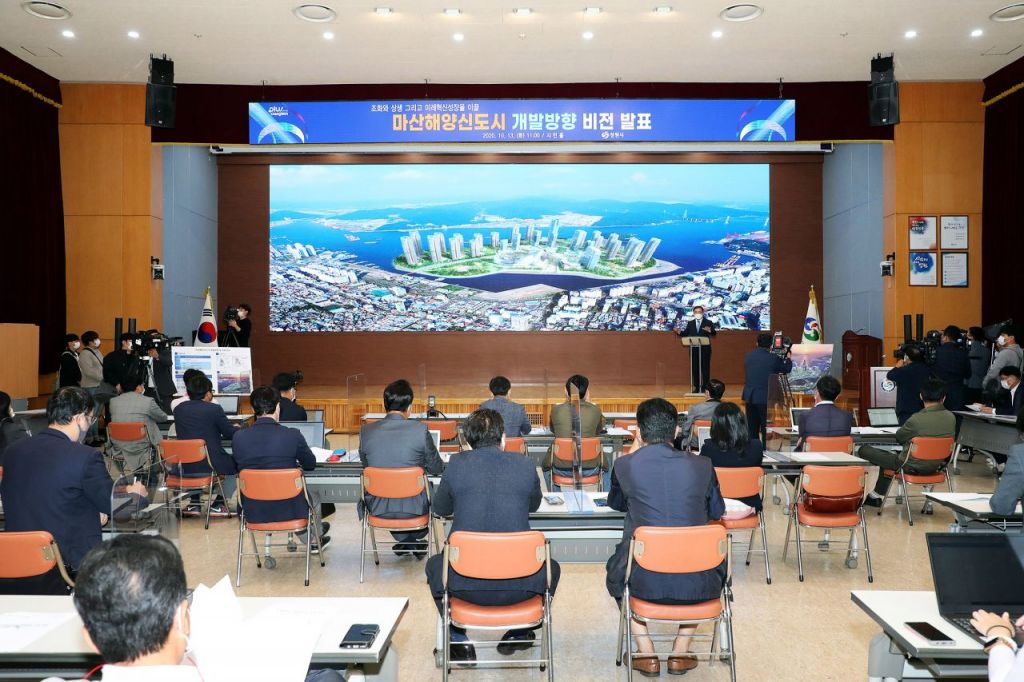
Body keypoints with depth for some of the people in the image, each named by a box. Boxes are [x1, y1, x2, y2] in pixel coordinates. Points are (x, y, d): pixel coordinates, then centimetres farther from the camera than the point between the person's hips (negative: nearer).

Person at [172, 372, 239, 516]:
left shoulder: (178, 409, 4)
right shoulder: (215, 409, -11)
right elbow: (230, 433, -3)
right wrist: (237, 428, 21)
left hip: (185, 467, 5)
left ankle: (194, 504, 31)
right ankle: (218, 505, 14)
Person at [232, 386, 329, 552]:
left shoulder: (238, 437, -10)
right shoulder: (292, 435, -17)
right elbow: (311, 465, 0)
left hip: (253, 512, 3)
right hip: (288, 510, -3)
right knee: (314, 494, 32)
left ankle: (310, 541, 53)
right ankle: (316, 541, 57)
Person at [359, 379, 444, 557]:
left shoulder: (366, 431, -8)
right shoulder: (420, 429, -16)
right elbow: (436, 469, -3)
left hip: (378, 508, 2)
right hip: (412, 508, -2)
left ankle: (405, 542, 47)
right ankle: (413, 541, 44)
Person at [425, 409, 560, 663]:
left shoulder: (456, 464, -2)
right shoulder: (525, 465, -1)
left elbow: (440, 509, 15)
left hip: (466, 585, 0)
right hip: (518, 586, 0)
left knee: (434, 564, 34)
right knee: (551, 567, 33)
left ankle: (458, 642, 32)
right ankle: (517, 634, 35)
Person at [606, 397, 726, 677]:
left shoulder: (625, 465, -7)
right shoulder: (702, 465, -4)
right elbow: (717, 512, 13)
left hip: (646, 583, -1)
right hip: (697, 584, 1)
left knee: (615, 570, 34)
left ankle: (646, 654, 26)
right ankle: (681, 652, 31)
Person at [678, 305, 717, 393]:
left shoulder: (708, 322, 1)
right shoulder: (690, 323, 8)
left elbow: (714, 333, -10)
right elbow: (685, 333, 3)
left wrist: (710, 331, -31)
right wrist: (679, 332, -16)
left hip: (705, 348, -3)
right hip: (694, 348, 3)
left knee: (705, 368, 1)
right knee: (694, 368, 6)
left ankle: (705, 387, 7)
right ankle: (697, 387, 13)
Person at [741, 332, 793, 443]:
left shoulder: (748, 356, 2)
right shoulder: (773, 358, -11)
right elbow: (787, 369, 3)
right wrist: (788, 358, 24)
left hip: (749, 396, 4)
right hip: (765, 397, -4)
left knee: (752, 427, 12)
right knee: (766, 427, 4)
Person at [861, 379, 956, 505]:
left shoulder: (917, 419, -26)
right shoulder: (951, 418, -9)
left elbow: (898, 438, -8)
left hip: (913, 467, -7)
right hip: (935, 466, 7)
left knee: (863, 450, 4)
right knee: (888, 457, 32)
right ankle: (876, 496, 42)